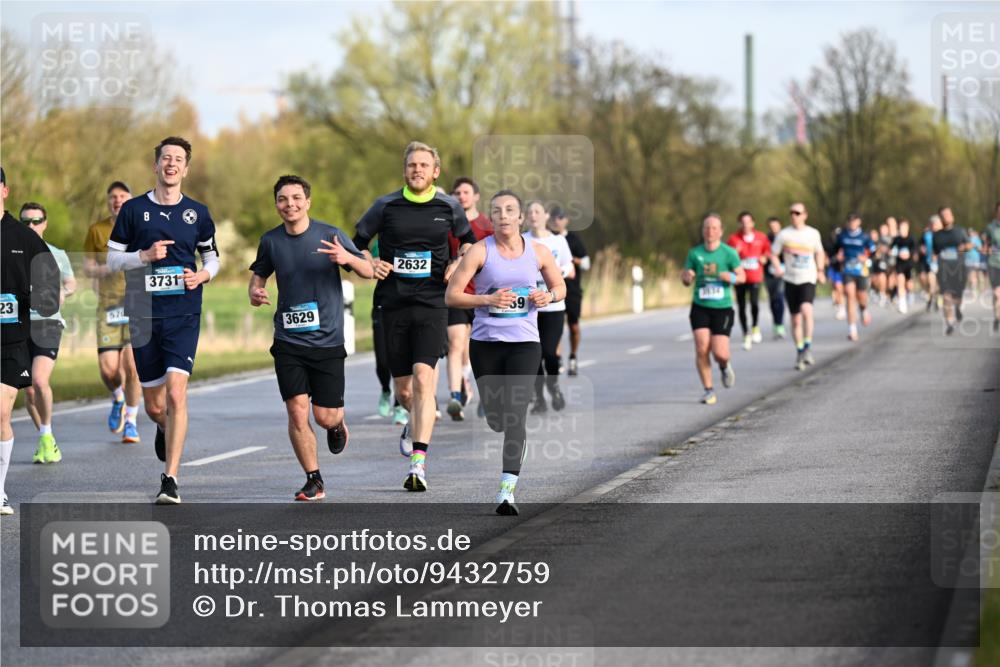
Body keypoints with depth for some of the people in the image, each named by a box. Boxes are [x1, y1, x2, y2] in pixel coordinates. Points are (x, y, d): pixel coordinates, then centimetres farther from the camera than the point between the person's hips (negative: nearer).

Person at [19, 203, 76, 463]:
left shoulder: (57, 254, 8)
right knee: (28, 390, 3)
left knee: (39, 381, -19)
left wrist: (63, 291, -1)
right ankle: (45, 441, 21)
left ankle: (47, 436, -1)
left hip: (47, 322, -2)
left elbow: (71, 283, 21)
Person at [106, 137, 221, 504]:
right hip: (144, 315, 1)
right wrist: (144, 256, -11)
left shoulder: (197, 212, 7)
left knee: (176, 393, -17)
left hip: (184, 313, -1)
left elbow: (212, 256, 20)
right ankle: (165, 429, 45)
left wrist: (203, 275, -2)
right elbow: (112, 259, 7)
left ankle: (169, 479, -14)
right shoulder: (133, 209, 4)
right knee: (154, 407, 6)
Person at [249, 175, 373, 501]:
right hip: (288, 342, 2)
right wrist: (255, 292, -5)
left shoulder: (330, 235, -4)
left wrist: (348, 258, -24)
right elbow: (258, 275, 19)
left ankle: (337, 424, 37)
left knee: (325, 416, -1)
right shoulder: (271, 241, 3)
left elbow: (369, 271, -2)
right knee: (297, 411, -8)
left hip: (327, 340, -1)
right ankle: (313, 481, 7)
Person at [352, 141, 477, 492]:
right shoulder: (386, 206, 3)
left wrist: (459, 263, 1)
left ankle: (418, 464, -21)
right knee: (403, 389, 8)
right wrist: (369, 263, -6)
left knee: (423, 379, -18)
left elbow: (468, 240, 20)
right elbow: (357, 241, 13)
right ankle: (416, 422, 46)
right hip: (394, 305, 2)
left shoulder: (449, 207, 4)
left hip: (432, 304, -2)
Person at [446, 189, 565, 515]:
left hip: (524, 344, 0)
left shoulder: (538, 251, 3)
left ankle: (507, 491, -20)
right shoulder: (480, 251, -3)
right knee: (496, 419, 8)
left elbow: (559, 287, 18)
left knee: (515, 414, -15)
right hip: (485, 342, 0)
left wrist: (548, 296, -5)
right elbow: (451, 295, -4)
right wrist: (488, 299, -18)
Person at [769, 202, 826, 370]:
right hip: (791, 280, 1)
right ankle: (799, 352, 20)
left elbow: (819, 253, 19)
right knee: (796, 319, 6)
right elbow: (774, 254, 8)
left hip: (808, 279, -1)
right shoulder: (784, 234, 0)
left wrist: (820, 270, 8)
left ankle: (808, 346, -16)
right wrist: (779, 268, -9)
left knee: (806, 309, -26)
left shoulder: (813, 234, 3)